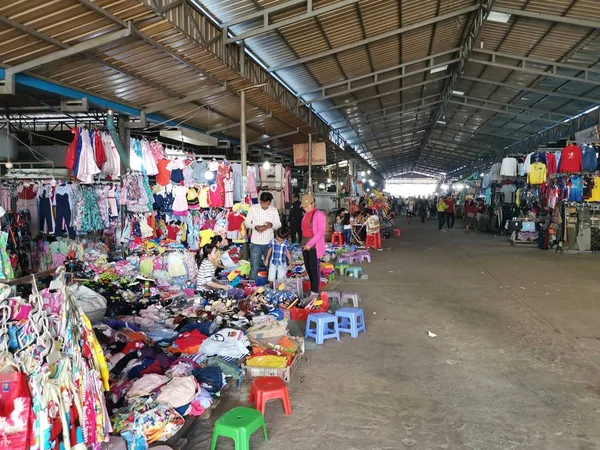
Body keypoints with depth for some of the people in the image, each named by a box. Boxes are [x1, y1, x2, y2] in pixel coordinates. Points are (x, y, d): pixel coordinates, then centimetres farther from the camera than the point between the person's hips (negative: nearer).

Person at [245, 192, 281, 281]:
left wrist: (271, 225, -21)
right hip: (256, 243, -2)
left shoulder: (274, 210, -1)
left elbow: (279, 224, 2)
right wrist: (255, 227, -22)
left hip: (269, 243, 2)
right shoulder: (253, 208, -5)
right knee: (254, 267, 1)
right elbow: (247, 222, -2)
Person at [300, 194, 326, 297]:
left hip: (315, 246, -7)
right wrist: (304, 243, 9)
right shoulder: (306, 214, 14)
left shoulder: (319, 214, -9)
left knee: (314, 269, -3)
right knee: (308, 268, 10)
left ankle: (315, 291, 6)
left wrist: (310, 243, -18)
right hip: (305, 245, 7)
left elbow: (321, 231, -15)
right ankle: (312, 289, 20)